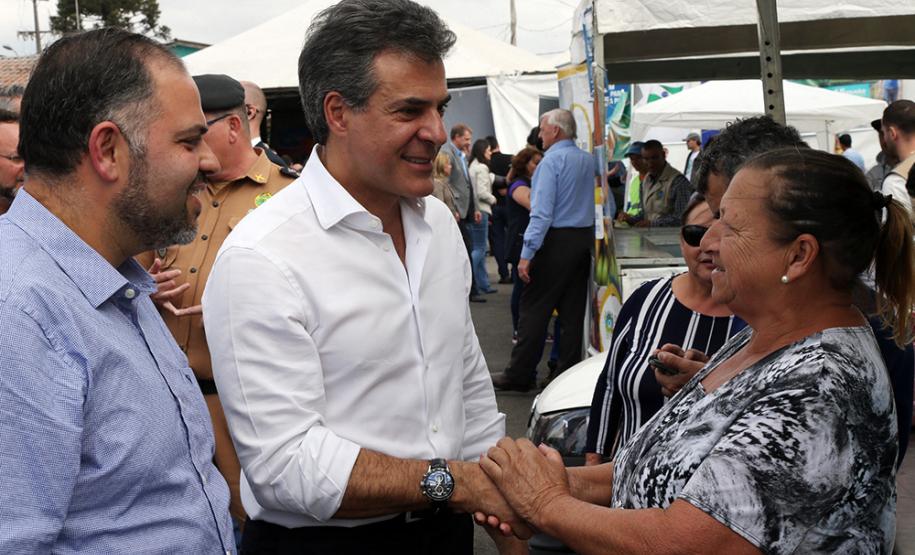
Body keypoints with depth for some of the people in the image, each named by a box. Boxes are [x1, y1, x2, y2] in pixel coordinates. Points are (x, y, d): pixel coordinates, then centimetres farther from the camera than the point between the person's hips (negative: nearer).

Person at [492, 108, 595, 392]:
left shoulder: (552, 160, -12)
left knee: (534, 308, -2)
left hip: (555, 241, -8)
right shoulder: (588, 160, 11)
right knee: (572, 310, 11)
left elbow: (542, 212, -19)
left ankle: (519, 375, 2)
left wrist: (527, 254, -20)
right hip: (584, 238, 8)